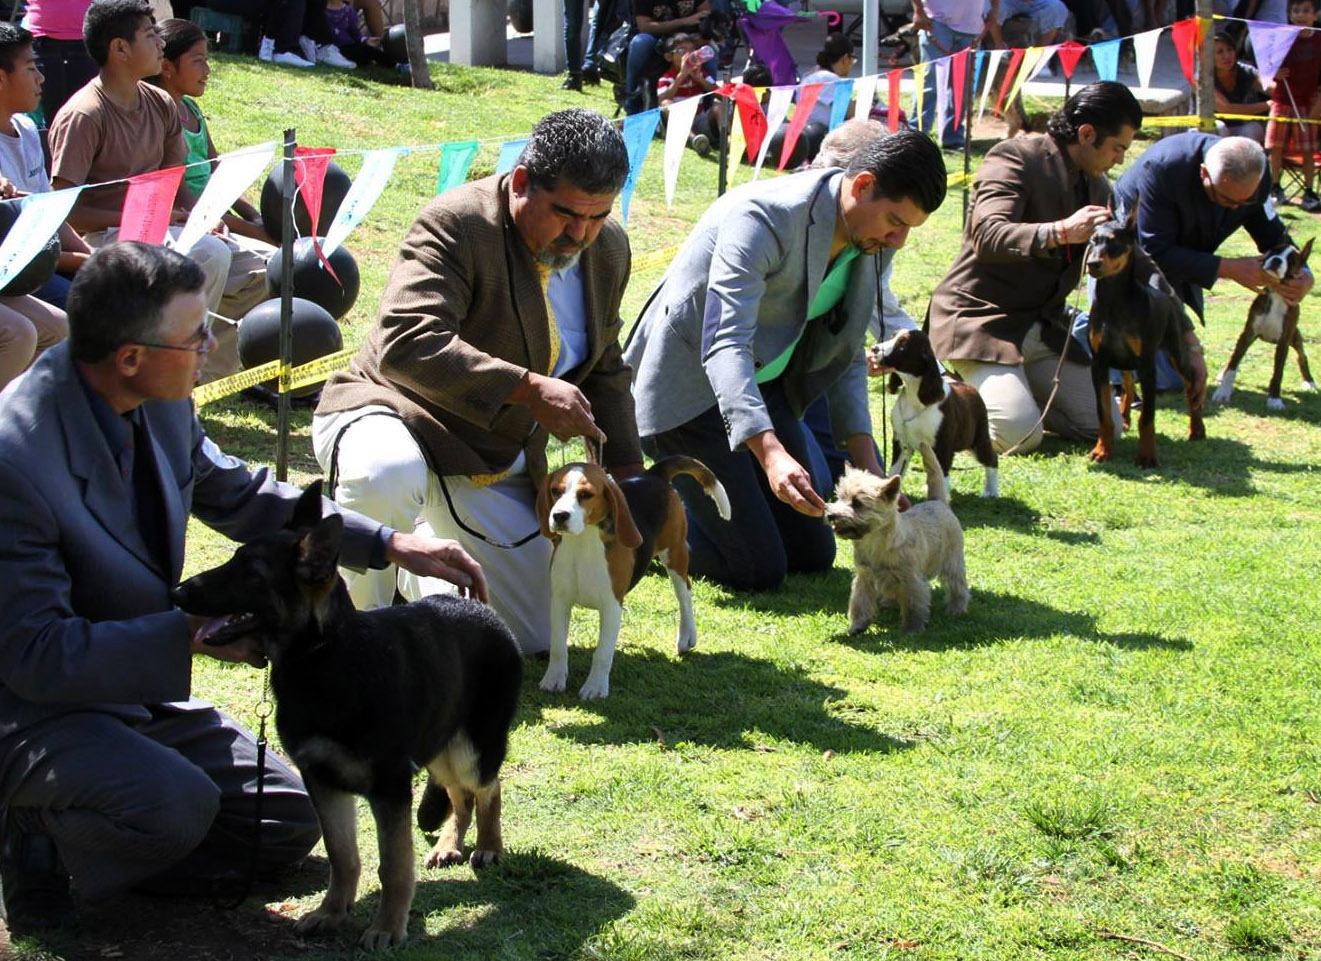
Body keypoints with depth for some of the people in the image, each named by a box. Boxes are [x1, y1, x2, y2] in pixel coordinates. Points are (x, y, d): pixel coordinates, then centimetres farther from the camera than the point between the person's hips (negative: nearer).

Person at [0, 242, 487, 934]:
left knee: (290, 823, 9)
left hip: (137, 689, 8)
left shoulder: (160, 404, -6)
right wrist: (194, 632, -32)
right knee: (177, 804, -34)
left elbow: (237, 495, 13)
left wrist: (390, 545, 8)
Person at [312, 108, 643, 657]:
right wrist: (528, 389, -39)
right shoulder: (457, 224, -22)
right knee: (385, 475, -43)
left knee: (534, 638, 1)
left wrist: (624, 470, 4)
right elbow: (405, 344, -35)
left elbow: (604, 369, 16)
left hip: (500, 462, 7)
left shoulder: (608, 247, 2)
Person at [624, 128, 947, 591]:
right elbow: (724, 345, -37)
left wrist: (866, 464, -2)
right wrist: (770, 453, -50)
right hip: (689, 390, -8)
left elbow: (847, 356, 10)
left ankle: (682, 498, 24)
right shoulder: (762, 218, -28)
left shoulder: (865, 244, -1)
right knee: (758, 570, -13)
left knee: (813, 554, 9)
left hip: (763, 386, 8)